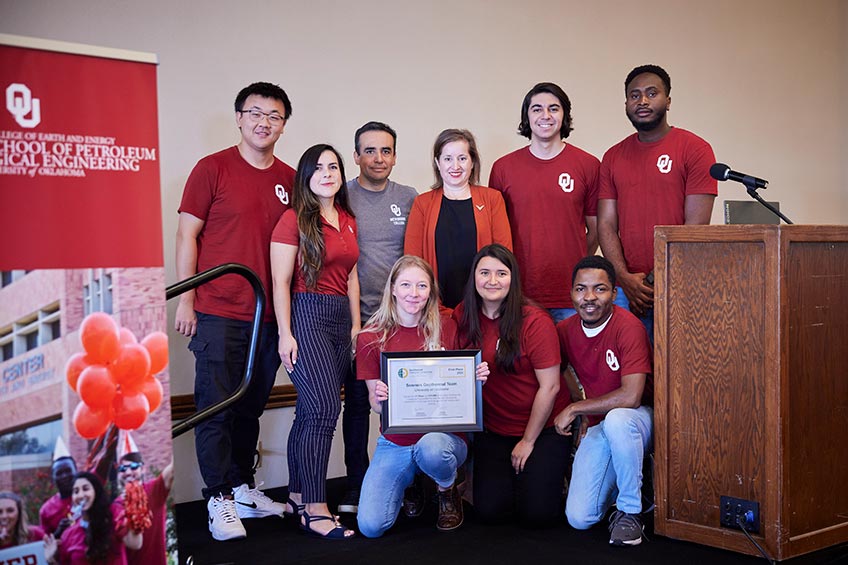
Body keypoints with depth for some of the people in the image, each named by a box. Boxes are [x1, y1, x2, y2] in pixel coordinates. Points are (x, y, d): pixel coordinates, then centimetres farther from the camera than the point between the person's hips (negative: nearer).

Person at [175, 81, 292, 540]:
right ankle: (219, 499, 8)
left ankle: (243, 489, 26)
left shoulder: (289, 180, 10)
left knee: (250, 407, 14)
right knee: (216, 407, 0)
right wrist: (186, 299, -8)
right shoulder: (213, 168, -3)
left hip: (268, 315, 5)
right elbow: (187, 234, -3)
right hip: (217, 313, -4)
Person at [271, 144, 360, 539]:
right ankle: (315, 509, -10)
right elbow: (281, 281, -7)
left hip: (340, 317, 7)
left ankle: (298, 496, 18)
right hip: (306, 314, -6)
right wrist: (285, 333, -12)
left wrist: (357, 325, 13)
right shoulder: (294, 219, -4)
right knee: (325, 407, -14)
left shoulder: (348, 221, 16)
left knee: (310, 410, 9)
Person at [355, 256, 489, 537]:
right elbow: (375, 402, 3)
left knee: (430, 448, -40)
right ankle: (412, 483, 19)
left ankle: (447, 491, -1)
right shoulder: (371, 337, -2)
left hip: (443, 432, -1)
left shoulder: (447, 329, -2)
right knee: (370, 525, -16)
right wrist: (379, 398, -21)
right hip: (395, 442, 1)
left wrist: (476, 378, -15)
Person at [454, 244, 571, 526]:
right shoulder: (463, 317, -3)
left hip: (542, 427, -3)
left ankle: (551, 473, 20)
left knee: (536, 512, -12)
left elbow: (549, 387, -14)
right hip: (493, 430, 4)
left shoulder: (535, 321, -15)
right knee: (490, 509, -7)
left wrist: (528, 442, -10)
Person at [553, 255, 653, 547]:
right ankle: (626, 479, 24)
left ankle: (629, 511, -18)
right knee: (579, 518, -9)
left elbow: (631, 397, -28)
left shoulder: (628, 326, -20)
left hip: (639, 419, -5)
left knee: (616, 420, -41)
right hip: (598, 428, 5)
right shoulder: (566, 330, -2)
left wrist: (574, 409, -18)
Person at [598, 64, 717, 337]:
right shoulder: (613, 157, 13)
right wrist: (625, 278, -7)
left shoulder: (694, 149, 0)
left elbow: (696, 226, -6)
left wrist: (658, 279, -10)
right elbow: (606, 225, 7)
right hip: (627, 288, 3)